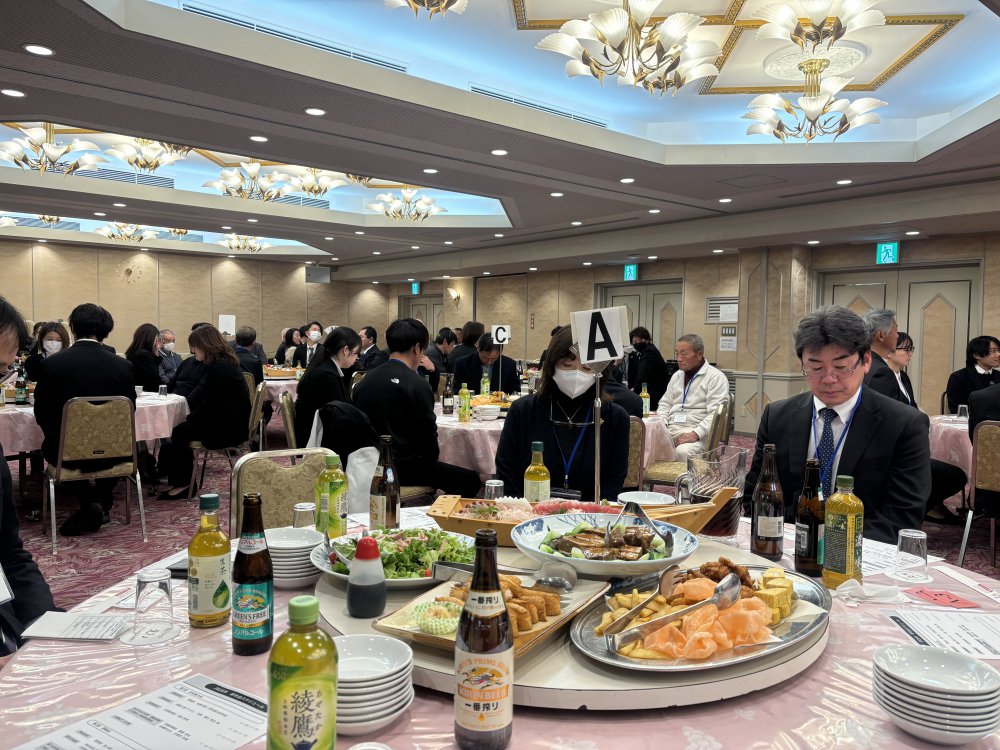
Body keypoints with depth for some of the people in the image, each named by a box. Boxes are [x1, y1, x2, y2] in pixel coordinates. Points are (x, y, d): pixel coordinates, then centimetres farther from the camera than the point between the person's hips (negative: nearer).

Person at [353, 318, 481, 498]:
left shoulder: (366, 380, 7)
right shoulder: (416, 384, -14)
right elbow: (427, 434, -12)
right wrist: (433, 456, 9)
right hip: (401, 467, -8)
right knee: (471, 480, -2)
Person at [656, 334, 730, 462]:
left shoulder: (716, 377, -2)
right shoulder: (677, 375, 20)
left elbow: (716, 414, -11)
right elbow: (665, 404, 23)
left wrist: (696, 434, -22)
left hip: (697, 433, -5)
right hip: (670, 429, 5)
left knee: (683, 452, -37)